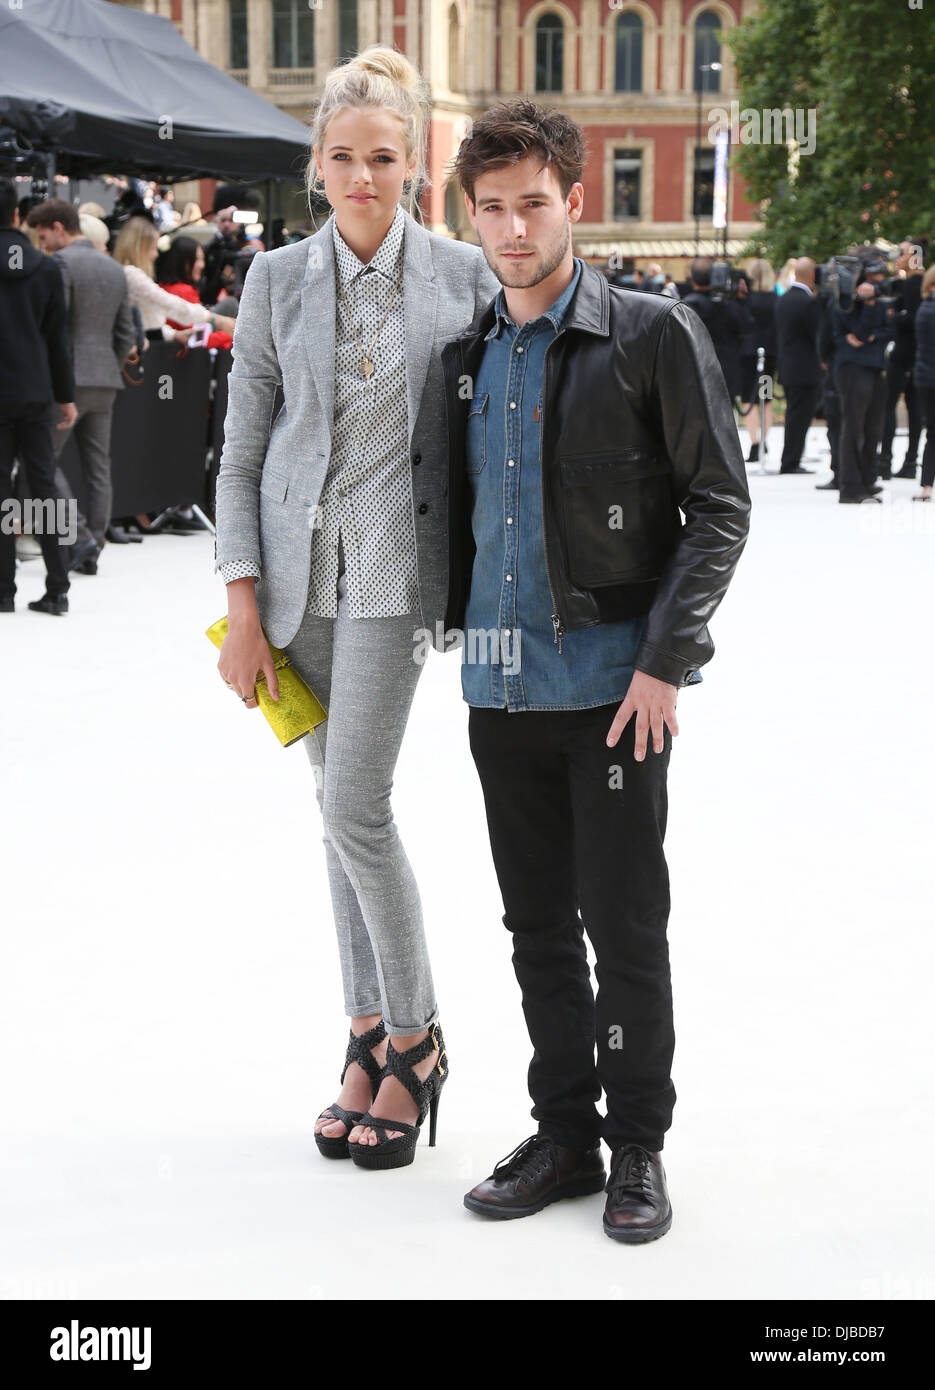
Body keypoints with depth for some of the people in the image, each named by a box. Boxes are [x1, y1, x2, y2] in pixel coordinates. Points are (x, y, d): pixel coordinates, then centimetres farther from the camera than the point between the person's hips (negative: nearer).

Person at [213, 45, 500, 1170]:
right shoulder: (277, 279, 4)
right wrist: (243, 605, -2)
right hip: (297, 563, 3)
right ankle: (372, 1035, 20)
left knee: (354, 808, -9)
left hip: (396, 566, -3)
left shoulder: (463, 274, -1)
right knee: (341, 807, 9)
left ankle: (414, 1041, 8)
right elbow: (242, 451, 4)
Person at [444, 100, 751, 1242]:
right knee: (538, 927, 12)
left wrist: (666, 659, -12)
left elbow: (719, 506, -6)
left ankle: (638, 1147, 17)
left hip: (613, 684, -5)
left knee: (623, 927, 1)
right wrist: (465, 630, 15)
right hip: (501, 688, 5)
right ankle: (564, 1134, 25)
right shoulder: (469, 356, 10)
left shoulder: (654, 336, -6)